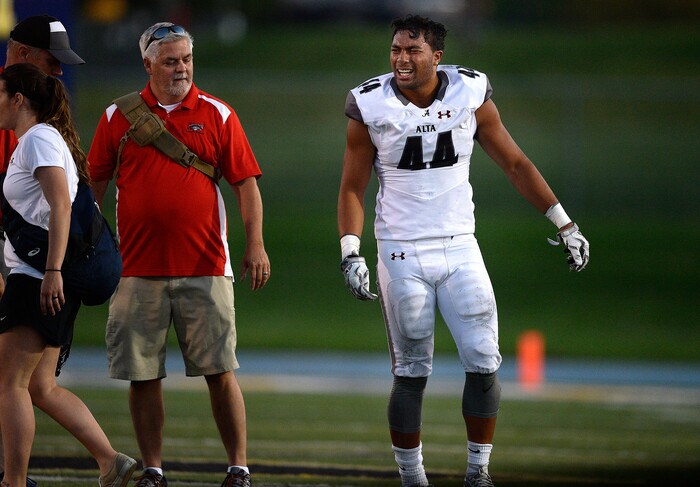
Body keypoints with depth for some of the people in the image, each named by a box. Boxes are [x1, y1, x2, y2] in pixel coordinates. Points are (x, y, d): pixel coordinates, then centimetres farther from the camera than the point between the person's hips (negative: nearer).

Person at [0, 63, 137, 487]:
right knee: (40, 387, 9)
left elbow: (60, 205, -21)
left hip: (39, 280, -10)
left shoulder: (38, 139, -10)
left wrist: (53, 271, -28)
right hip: (36, 280, 10)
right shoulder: (36, 140, 21)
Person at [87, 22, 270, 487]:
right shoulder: (118, 117, 7)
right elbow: (94, 183, 13)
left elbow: (246, 183, 3)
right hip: (137, 269, 1)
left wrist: (255, 244, -7)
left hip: (204, 268, -1)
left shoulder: (217, 115, 4)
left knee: (219, 372, -2)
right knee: (142, 375, 2)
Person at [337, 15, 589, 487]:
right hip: (402, 254, -2)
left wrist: (565, 224, 7)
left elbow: (515, 164, 6)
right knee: (411, 373, 2)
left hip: (460, 249, 2)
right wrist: (351, 253, -12)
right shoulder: (371, 106, -7)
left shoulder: (471, 95, -4)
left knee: (483, 363, -4)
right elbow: (352, 188, 0)